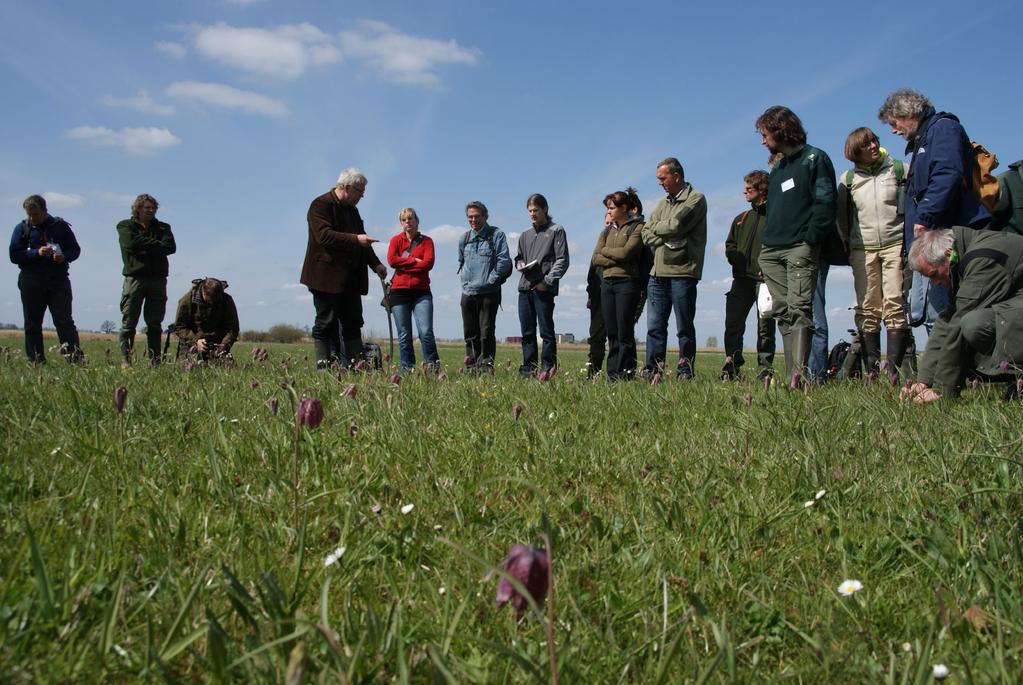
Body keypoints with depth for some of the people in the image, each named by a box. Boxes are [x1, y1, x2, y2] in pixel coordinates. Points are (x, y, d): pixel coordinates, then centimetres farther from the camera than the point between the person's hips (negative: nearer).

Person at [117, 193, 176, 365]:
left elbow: (171, 247, -1)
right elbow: (131, 244, -10)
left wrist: (145, 248, -8)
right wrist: (156, 244, -2)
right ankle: (125, 361, -3)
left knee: (155, 325, 2)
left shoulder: (163, 227, 17)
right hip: (134, 278, -2)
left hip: (158, 279, 2)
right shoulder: (125, 226, 11)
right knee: (128, 323, -5)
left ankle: (154, 361, 4)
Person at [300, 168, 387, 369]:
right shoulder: (321, 205, -8)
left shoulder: (352, 210, 19)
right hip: (327, 277, -8)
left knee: (353, 324, 5)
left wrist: (375, 263, 12)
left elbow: (361, 241, 24)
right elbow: (324, 235, -21)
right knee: (326, 324, -3)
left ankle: (353, 365, 7)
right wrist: (355, 239, -24)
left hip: (350, 278, 8)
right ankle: (324, 365, 0)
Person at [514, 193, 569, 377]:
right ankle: (528, 368, 12)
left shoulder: (556, 231, 3)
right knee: (527, 332, 6)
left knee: (546, 330, -5)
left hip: (544, 289, -6)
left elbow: (562, 260, -4)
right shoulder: (525, 234, 19)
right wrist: (520, 265, 4)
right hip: (525, 287, 6)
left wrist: (548, 281, -12)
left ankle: (548, 367, 0)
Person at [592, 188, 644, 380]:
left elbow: (626, 252, -14)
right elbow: (595, 259, 8)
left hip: (627, 283, -6)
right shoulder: (607, 231, 18)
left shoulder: (637, 228, 0)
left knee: (625, 334, -5)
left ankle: (624, 375, -2)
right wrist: (615, 259, -7)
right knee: (612, 333, 6)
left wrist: (605, 251, 2)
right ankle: (611, 375, 8)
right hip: (607, 283, 6)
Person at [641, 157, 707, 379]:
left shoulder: (696, 199, 0)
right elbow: (646, 235, 12)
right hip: (658, 273, 6)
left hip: (682, 273, -6)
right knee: (655, 327, 4)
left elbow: (676, 225, -14)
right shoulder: (663, 204, 21)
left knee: (684, 328, 0)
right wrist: (666, 237, -7)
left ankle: (685, 373, 4)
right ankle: (651, 372, 7)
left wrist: (657, 228, 4)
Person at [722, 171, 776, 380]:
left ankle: (765, 369, 3)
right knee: (733, 323, -5)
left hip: (765, 279, -5)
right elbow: (730, 246, 19)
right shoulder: (741, 219, 22)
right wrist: (738, 262, 0)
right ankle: (732, 367, -3)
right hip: (742, 279, 5)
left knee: (765, 326, -2)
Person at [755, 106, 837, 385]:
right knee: (783, 312, 2)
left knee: (799, 309, -16)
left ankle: (799, 373, -22)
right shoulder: (777, 168, 24)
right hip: (771, 251, 7)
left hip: (800, 249, -7)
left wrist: (811, 240, -17)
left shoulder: (814, 158, 1)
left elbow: (825, 202, -9)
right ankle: (792, 377, 2)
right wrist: (765, 249, 15)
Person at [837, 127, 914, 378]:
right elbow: (841, 216, 16)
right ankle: (871, 370, 1)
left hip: (895, 244, -2)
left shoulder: (899, 169, 5)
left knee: (895, 306, -8)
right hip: (863, 250, 2)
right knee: (867, 310, -1)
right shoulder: (848, 179, 10)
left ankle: (894, 369, -8)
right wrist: (849, 246, 12)